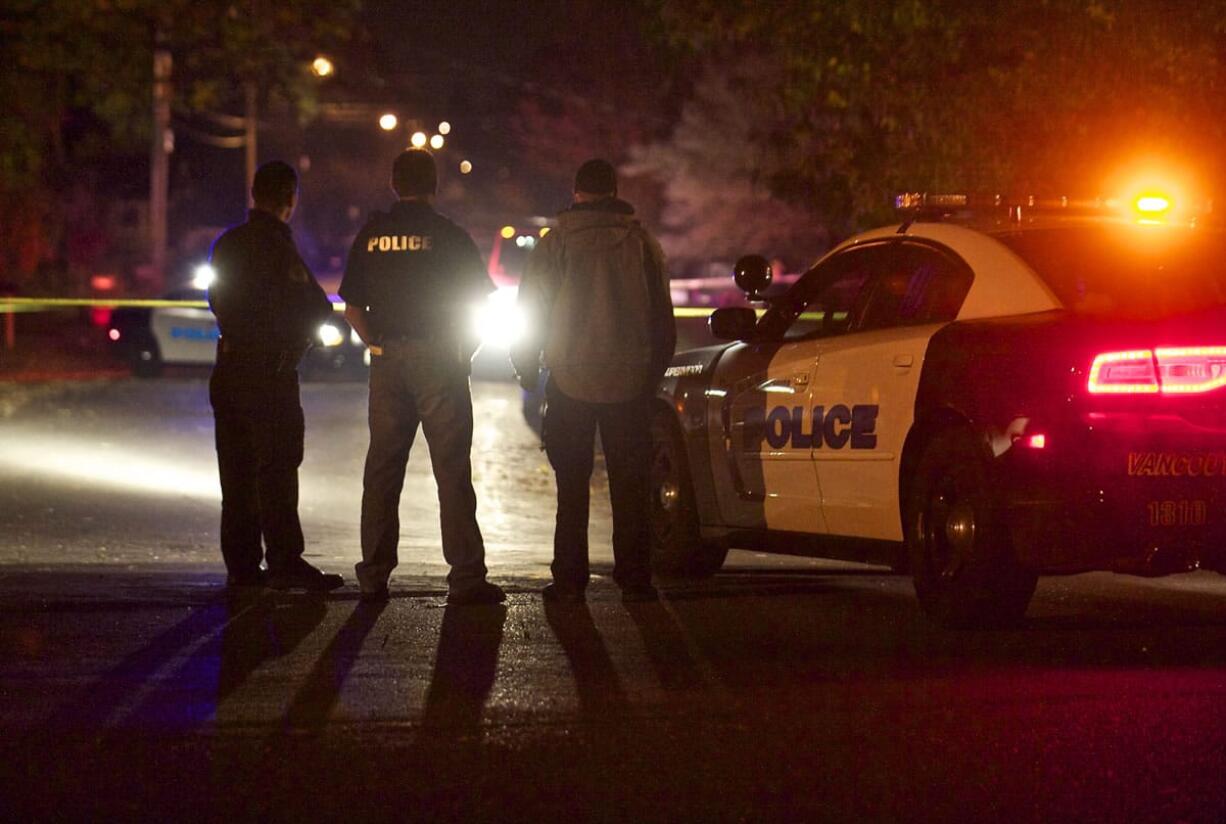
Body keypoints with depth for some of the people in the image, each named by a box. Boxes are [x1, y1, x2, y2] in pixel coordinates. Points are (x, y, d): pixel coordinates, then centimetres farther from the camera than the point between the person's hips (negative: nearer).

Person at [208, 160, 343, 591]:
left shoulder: (228, 243, 11)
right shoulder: (277, 245, -14)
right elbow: (314, 307, -12)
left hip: (230, 364, 8)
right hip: (270, 371, -8)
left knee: (238, 471, 10)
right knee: (278, 467, -5)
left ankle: (241, 563, 12)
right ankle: (284, 562, -7)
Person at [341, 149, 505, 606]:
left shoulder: (371, 235, 5)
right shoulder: (449, 235, -5)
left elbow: (352, 307, 8)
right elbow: (478, 301, -4)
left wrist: (377, 345, 13)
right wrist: (464, 352, 7)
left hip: (387, 361, 3)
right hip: (437, 361, -3)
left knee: (382, 469, 9)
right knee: (451, 469, -3)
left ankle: (373, 578, 10)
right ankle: (466, 578, -7)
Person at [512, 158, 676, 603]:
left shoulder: (557, 243, -3)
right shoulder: (642, 242, 3)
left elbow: (530, 311, 0)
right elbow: (663, 317, 7)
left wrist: (526, 367, 13)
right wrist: (654, 370, 18)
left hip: (570, 382, -1)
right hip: (630, 382, 1)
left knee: (572, 485, 4)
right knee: (630, 484, 6)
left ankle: (569, 580, 2)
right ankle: (634, 578, 3)